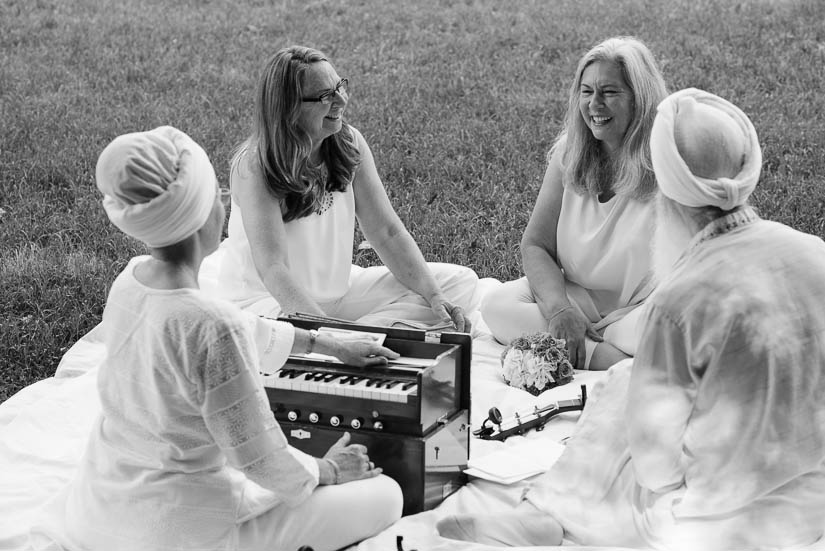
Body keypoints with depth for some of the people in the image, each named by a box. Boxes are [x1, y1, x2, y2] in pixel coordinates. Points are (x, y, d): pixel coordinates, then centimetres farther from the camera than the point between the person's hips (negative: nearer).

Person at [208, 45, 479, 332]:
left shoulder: (349, 144, -4)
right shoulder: (255, 166, -21)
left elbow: (388, 232, -4)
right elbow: (273, 269, -29)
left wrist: (435, 297, -16)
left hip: (340, 288, 7)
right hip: (267, 298, -7)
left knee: (460, 282, -4)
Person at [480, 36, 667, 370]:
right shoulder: (569, 153, 3)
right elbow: (535, 245, 2)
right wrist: (559, 308, -19)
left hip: (645, 306, -5)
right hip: (575, 296, 6)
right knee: (497, 306, -22)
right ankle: (618, 361, -27)